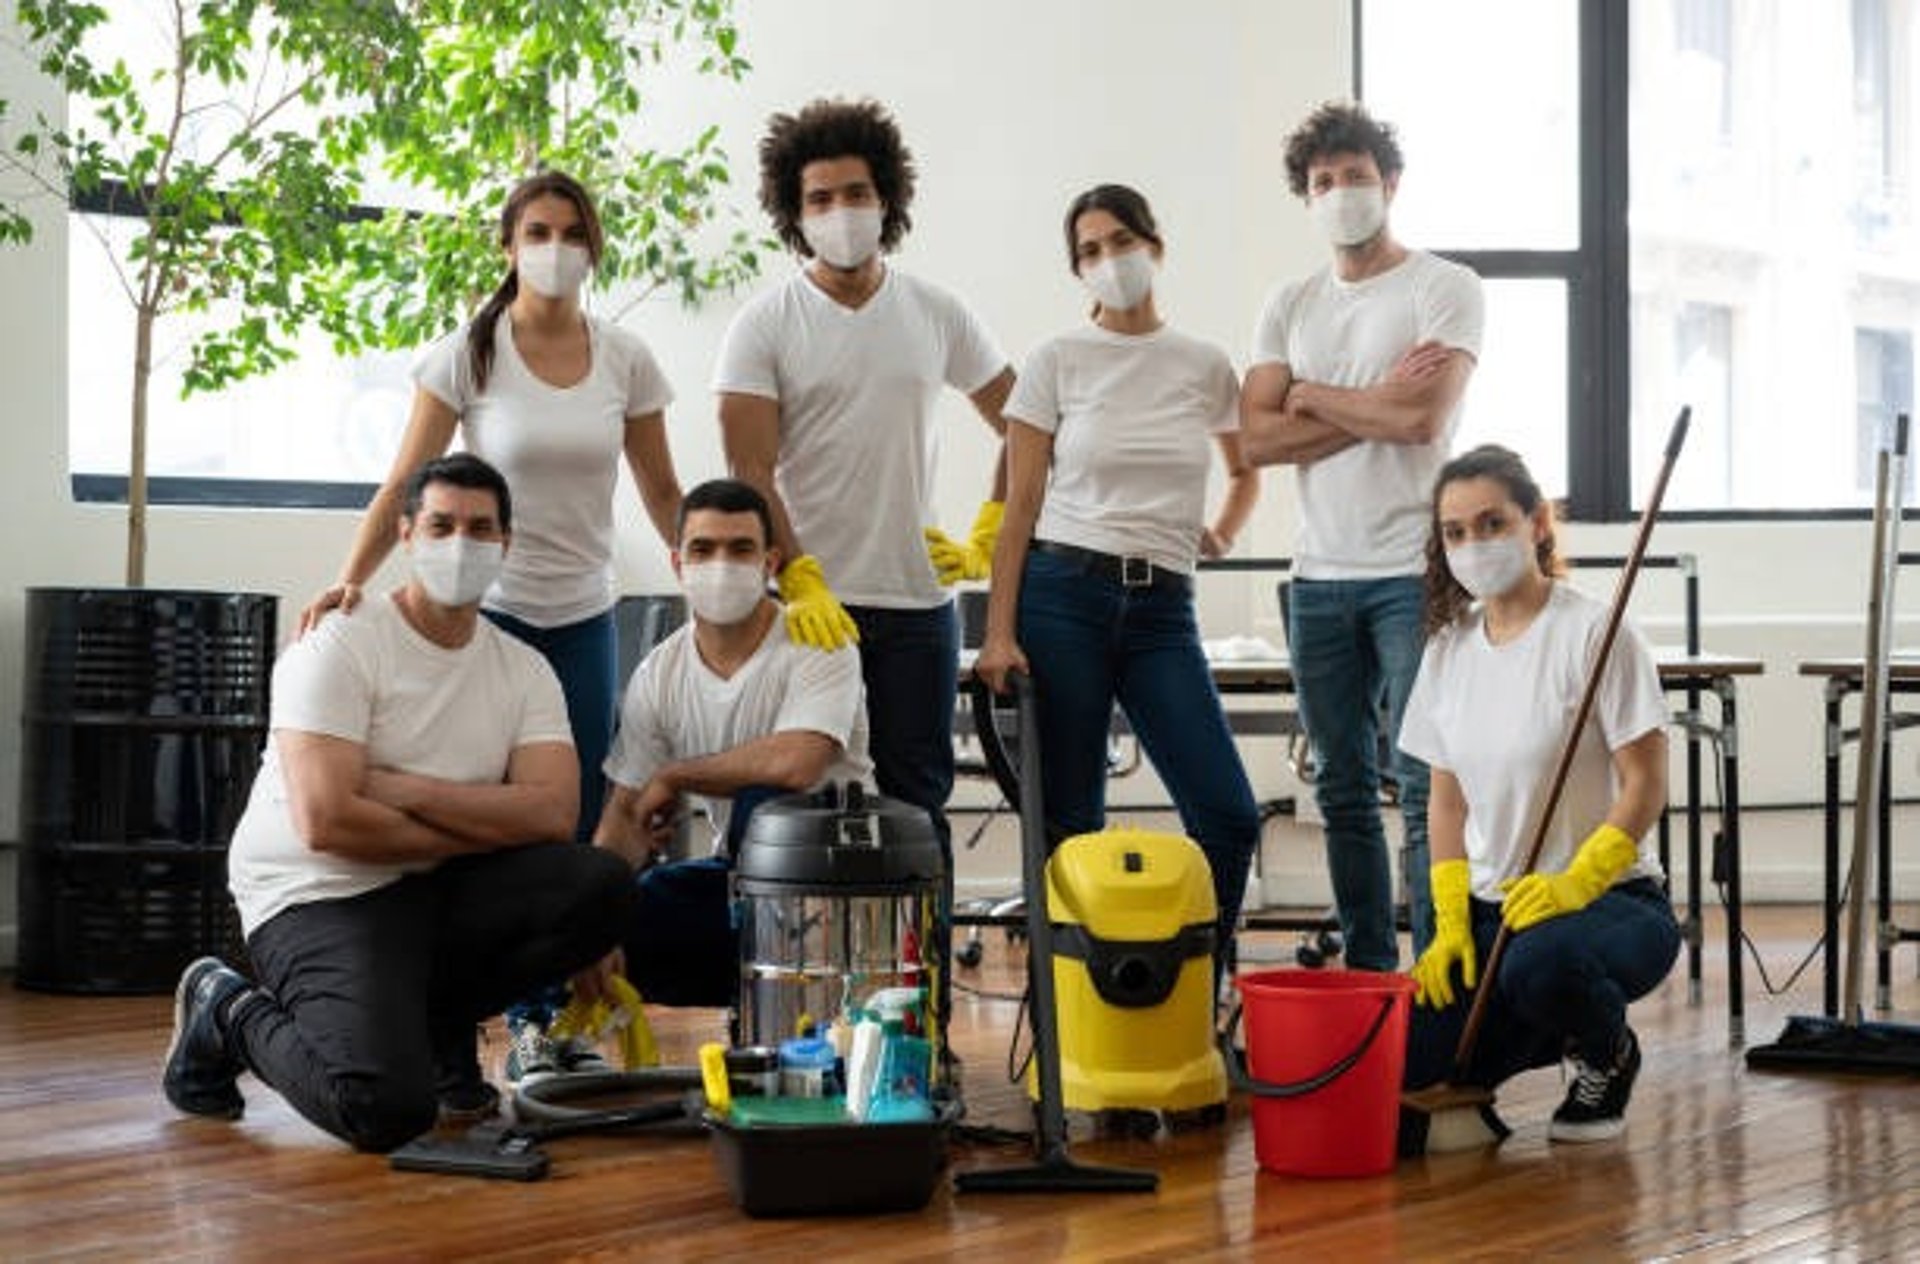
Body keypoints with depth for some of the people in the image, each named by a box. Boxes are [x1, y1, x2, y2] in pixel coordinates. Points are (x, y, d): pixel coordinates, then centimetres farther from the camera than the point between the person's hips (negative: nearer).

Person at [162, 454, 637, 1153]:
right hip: (317, 896, -6)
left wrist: (405, 789, -18)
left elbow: (553, 812, -10)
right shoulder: (339, 645, -11)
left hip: (436, 888, 6)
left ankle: (435, 1023, 5)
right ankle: (229, 1014, 5)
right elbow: (326, 823, -22)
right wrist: (486, 826, -12)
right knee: (387, 1110, -28)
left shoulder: (525, 671, 6)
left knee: (601, 885, -18)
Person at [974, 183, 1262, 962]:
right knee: (1069, 825, 0)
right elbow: (1020, 507, 0)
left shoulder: (1206, 368, 10)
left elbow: (1247, 470, 30)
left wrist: (1222, 533, 12)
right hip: (1063, 595, -2)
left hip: (1162, 608, 3)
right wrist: (998, 633, -8)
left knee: (1228, 816, -7)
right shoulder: (1057, 363, 3)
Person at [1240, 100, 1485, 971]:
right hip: (1320, 576, 5)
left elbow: (1423, 418, -16)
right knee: (1344, 791, 9)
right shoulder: (1290, 307, 14)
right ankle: (1365, 974, 17)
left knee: (1424, 787, -8)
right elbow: (1257, 439, 1)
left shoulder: (1444, 289, -1)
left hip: (1413, 573, -5)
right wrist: (1374, 403, -8)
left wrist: (1312, 395, -2)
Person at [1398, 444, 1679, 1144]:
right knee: (1402, 1056, -15)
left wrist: (1575, 884, -25)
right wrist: (1451, 921, 0)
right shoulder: (1449, 648, 8)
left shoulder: (1593, 633, -10)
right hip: (1490, 906, 6)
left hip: (1610, 897, -6)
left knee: (1539, 961, -40)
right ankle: (1558, 1034, 15)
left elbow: (1645, 786, -13)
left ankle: (1611, 1053, -3)